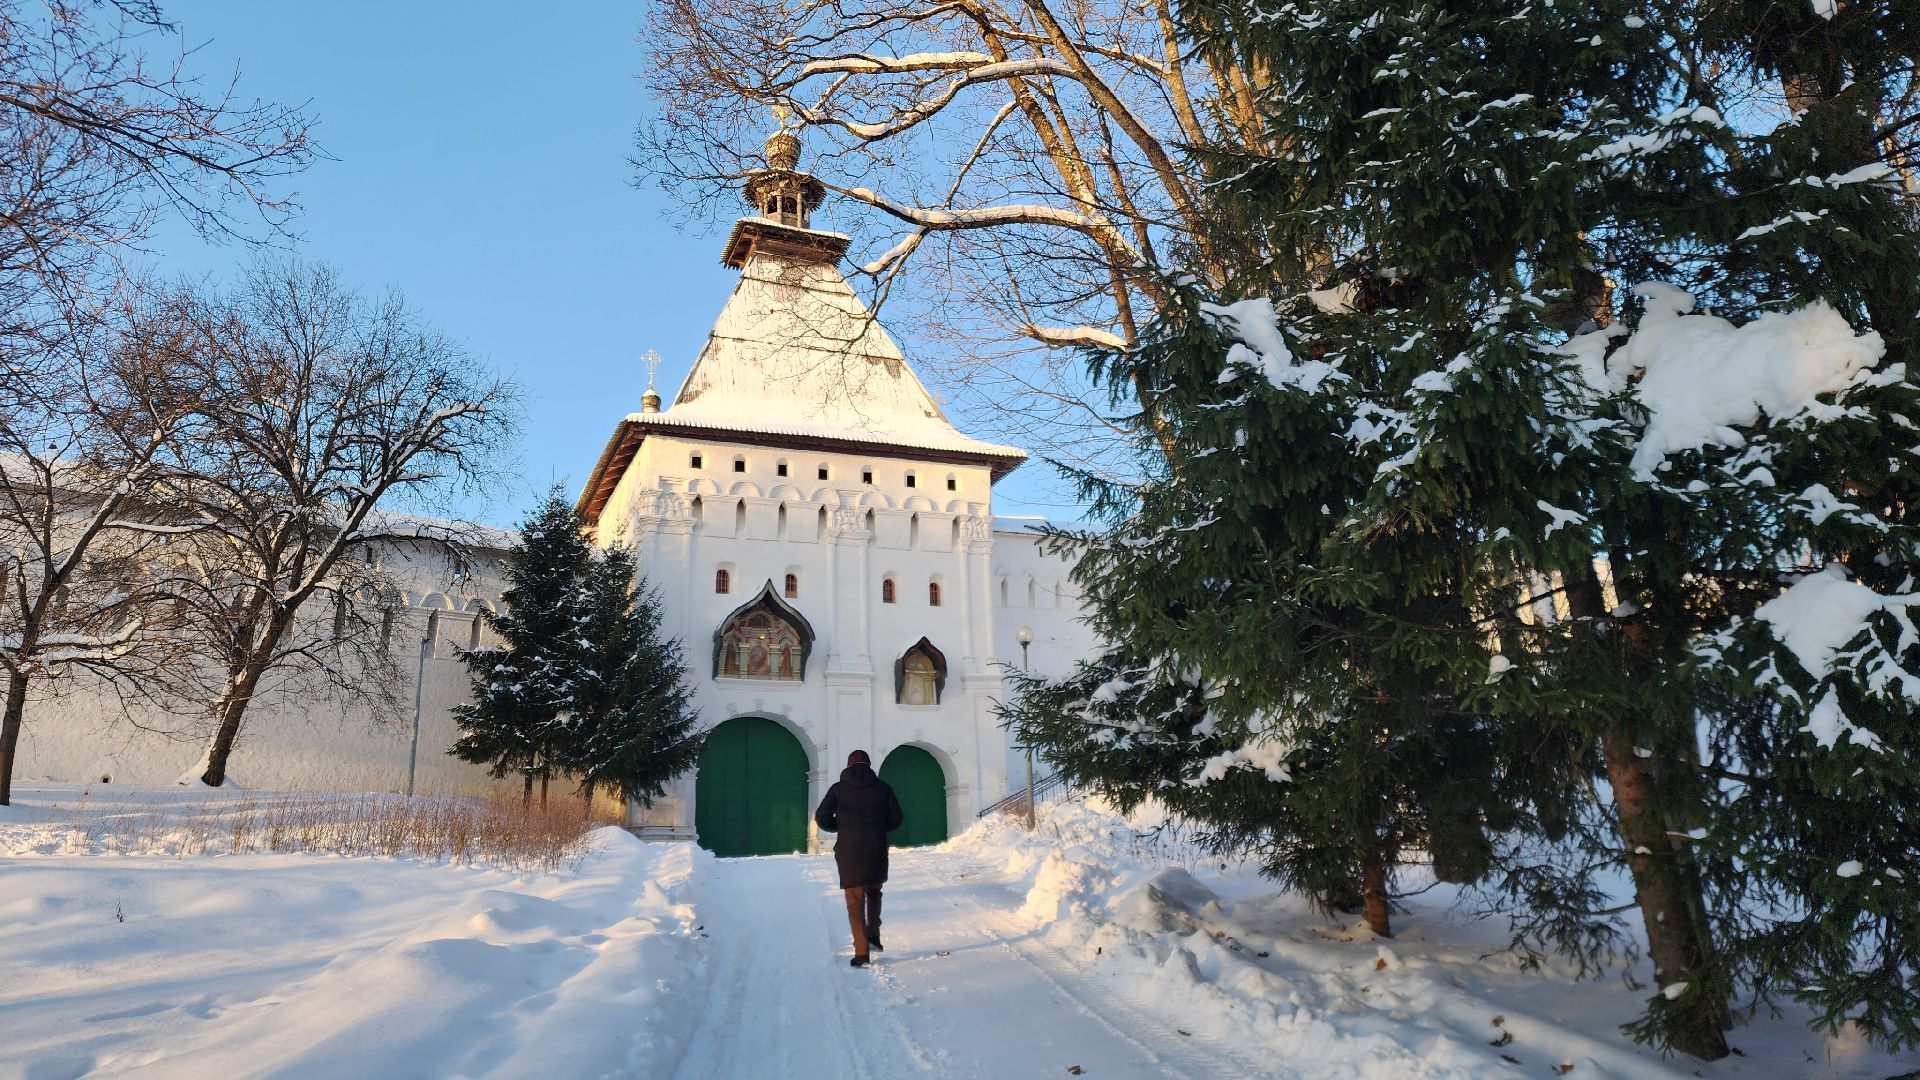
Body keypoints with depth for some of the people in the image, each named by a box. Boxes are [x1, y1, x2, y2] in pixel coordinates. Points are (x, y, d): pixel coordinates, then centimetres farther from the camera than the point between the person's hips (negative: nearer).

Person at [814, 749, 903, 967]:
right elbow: (895, 819, 5)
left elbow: (822, 819, -1)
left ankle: (862, 953, -2)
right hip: (877, 851, 1)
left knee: (855, 902, 3)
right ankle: (873, 934, 10)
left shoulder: (838, 789, 3)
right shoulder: (882, 787, 5)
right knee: (874, 891, 25)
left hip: (849, 851, -1)